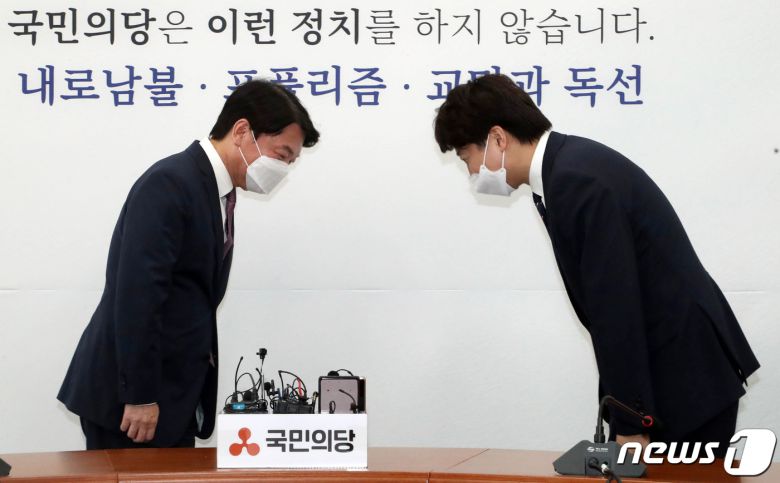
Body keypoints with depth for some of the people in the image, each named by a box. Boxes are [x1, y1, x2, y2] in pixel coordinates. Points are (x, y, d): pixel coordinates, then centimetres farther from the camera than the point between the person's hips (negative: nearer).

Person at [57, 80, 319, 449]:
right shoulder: (169, 183, -16)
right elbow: (136, 296, -22)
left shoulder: (216, 193, 14)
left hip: (172, 394, 9)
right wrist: (140, 396, -22)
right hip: (126, 394, -9)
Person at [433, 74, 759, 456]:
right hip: (660, 368, 9)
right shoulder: (566, 170, 8)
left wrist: (631, 423, -18)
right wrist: (622, 416, 12)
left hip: (689, 377, -9)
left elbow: (616, 307, -23)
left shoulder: (579, 181, -22)